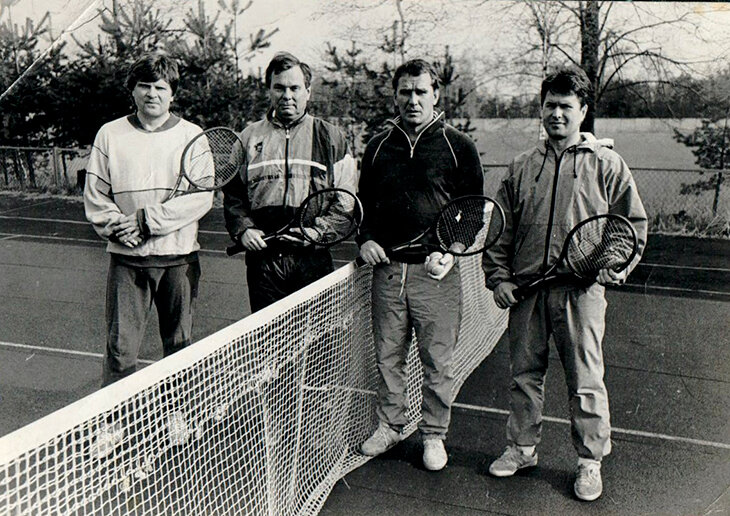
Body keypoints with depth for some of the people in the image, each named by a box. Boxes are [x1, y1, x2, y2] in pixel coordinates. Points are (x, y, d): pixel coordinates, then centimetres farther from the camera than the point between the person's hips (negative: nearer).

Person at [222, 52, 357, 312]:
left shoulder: (331, 138, 8)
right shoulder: (249, 137, 14)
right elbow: (233, 193, 16)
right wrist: (243, 229, -2)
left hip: (313, 260, -1)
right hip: (262, 259, 2)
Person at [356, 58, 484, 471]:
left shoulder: (458, 146, 1)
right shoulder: (379, 146, 11)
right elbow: (365, 202, 20)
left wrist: (452, 251, -11)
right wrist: (365, 239, 2)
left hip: (436, 271, -3)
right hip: (387, 267, 3)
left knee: (438, 360, 5)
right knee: (388, 356, 12)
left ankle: (434, 434, 22)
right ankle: (391, 425, 30)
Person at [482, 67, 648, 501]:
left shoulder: (607, 165, 4)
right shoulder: (521, 168, 11)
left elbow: (634, 223, 6)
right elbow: (502, 229, 12)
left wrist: (616, 267, -7)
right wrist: (499, 277, 4)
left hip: (582, 292, -3)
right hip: (526, 290, 3)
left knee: (585, 383, 3)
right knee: (525, 374, 13)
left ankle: (590, 461, 20)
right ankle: (522, 448, 29)